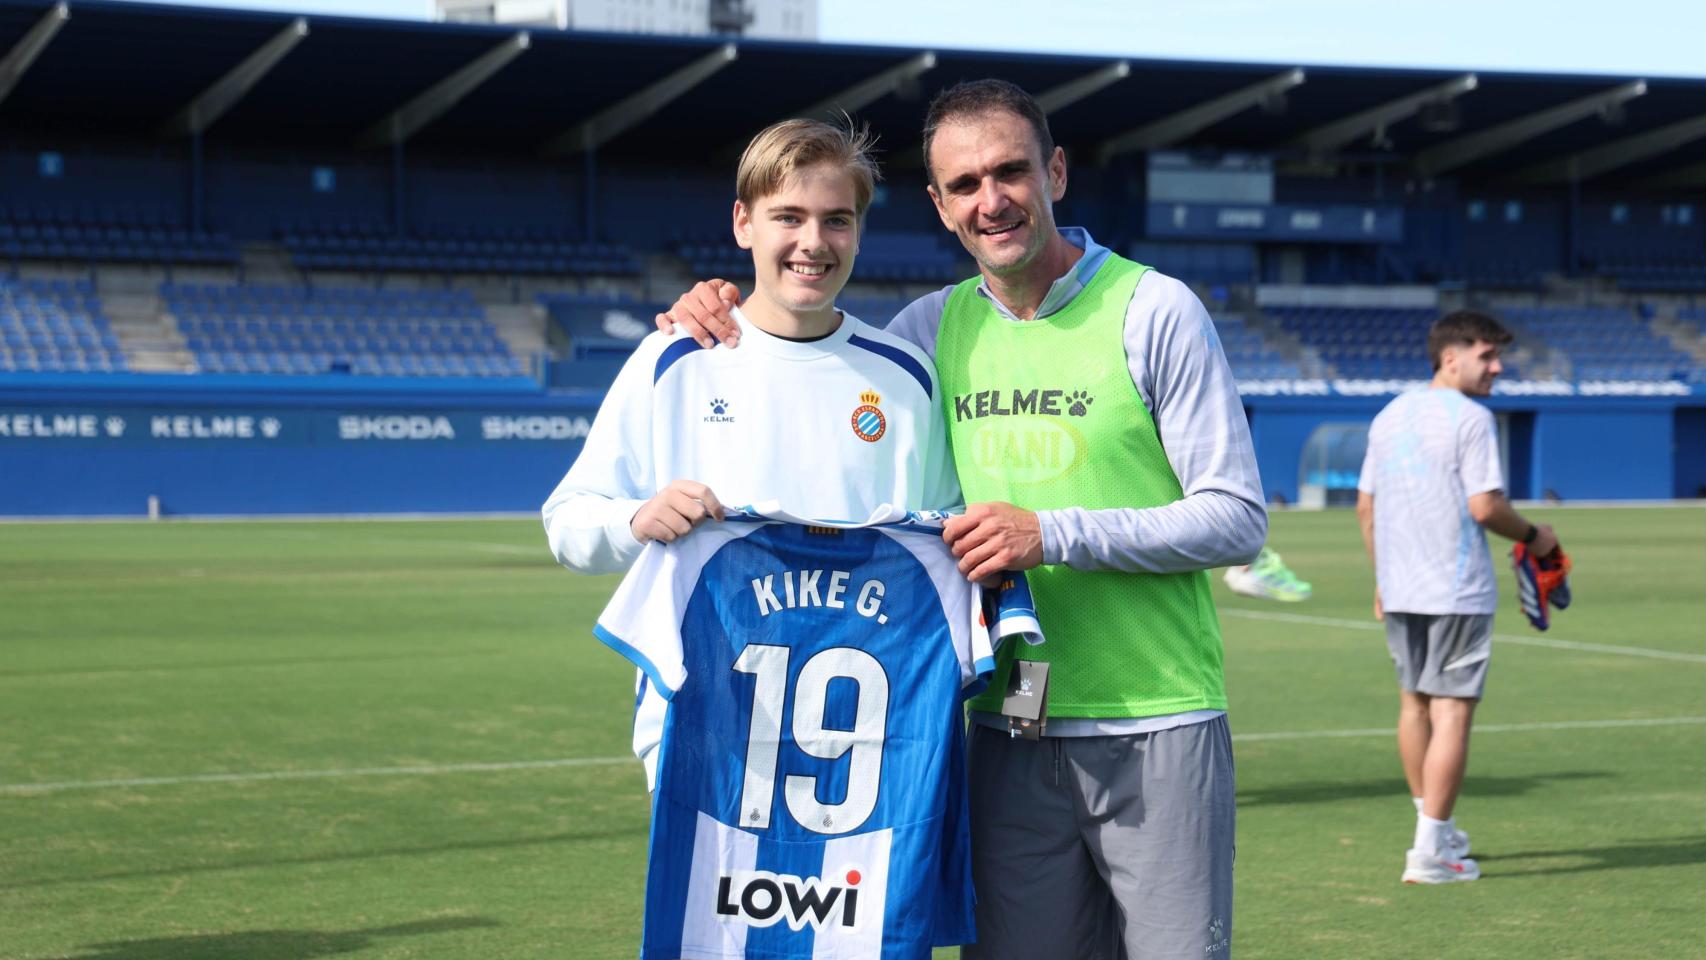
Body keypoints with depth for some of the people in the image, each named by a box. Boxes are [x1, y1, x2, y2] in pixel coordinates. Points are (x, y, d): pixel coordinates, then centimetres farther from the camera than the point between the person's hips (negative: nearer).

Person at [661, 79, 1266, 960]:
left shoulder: (1155, 310, -5)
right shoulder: (933, 329, 8)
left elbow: (1237, 519, -7)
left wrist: (1055, 535, -17)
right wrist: (720, 327, 2)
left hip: (1156, 729, -4)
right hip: (1007, 732, 4)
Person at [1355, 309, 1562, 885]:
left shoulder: (1389, 417, 12)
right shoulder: (1469, 418, -11)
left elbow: (1365, 505, 15)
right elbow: (1484, 507, -18)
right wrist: (1532, 536, 0)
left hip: (1399, 591, 8)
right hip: (1457, 592, -8)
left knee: (1414, 703, 16)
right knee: (1451, 712, -4)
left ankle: (1436, 830, 27)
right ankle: (1429, 852, -5)